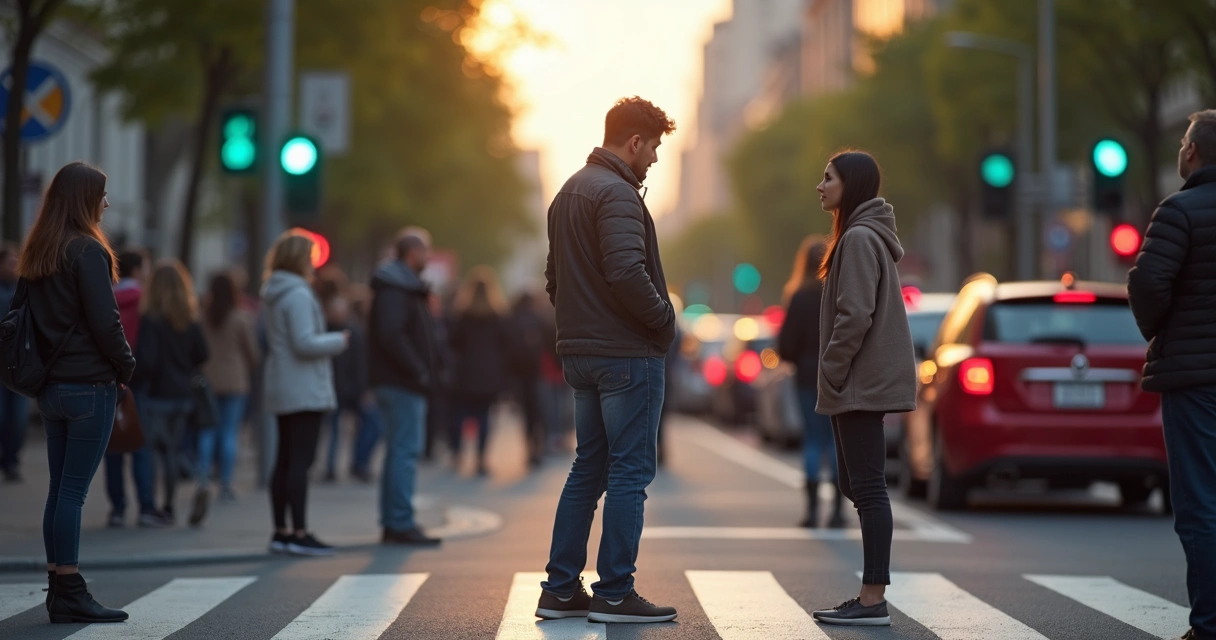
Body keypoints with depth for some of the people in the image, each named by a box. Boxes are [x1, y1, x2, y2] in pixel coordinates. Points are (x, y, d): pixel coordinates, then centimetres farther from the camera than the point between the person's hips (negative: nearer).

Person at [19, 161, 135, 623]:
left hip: (50, 385, 8)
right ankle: (70, 595, -5)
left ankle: (58, 588, 12)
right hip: (89, 385, -8)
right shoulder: (87, 250, -12)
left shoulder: (36, 253, 13)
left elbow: (27, 317, 16)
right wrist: (128, 368, -1)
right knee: (73, 490, -6)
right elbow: (105, 322, -15)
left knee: (60, 489, 10)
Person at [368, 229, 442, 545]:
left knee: (400, 451, 13)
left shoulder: (404, 286, 19)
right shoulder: (394, 290, -13)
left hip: (402, 383, 11)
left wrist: (421, 371, 13)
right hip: (402, 385, -11)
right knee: (406, 451, -10)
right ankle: (400, 524, -11)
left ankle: (393, 525, 17)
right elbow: (391, 335, -24)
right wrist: (419, 371, -20)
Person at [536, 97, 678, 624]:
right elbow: (626, 273, -25)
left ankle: (560, 589, 14)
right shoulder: (617, 193, -14)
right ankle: (614, 594, -2)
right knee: (630, 471, -4)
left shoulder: (569, 192, 18)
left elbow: (554, 278, 21)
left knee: (588, 468, 14)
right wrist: (665, 319, -12)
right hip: (627, 353, -10)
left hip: (580, 354, 10)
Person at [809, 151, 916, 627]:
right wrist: (834, 377, 18)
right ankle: (871, 595, 14)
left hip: (861, 383, -10)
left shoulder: (859, 238, -13)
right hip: (864, 382, 10)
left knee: (867, 486, -10)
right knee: (857, 485, 11)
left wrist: (830, 373, -15)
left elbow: (855, 316, -21)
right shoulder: (865, 235, 19)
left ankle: (874, 599, -9)